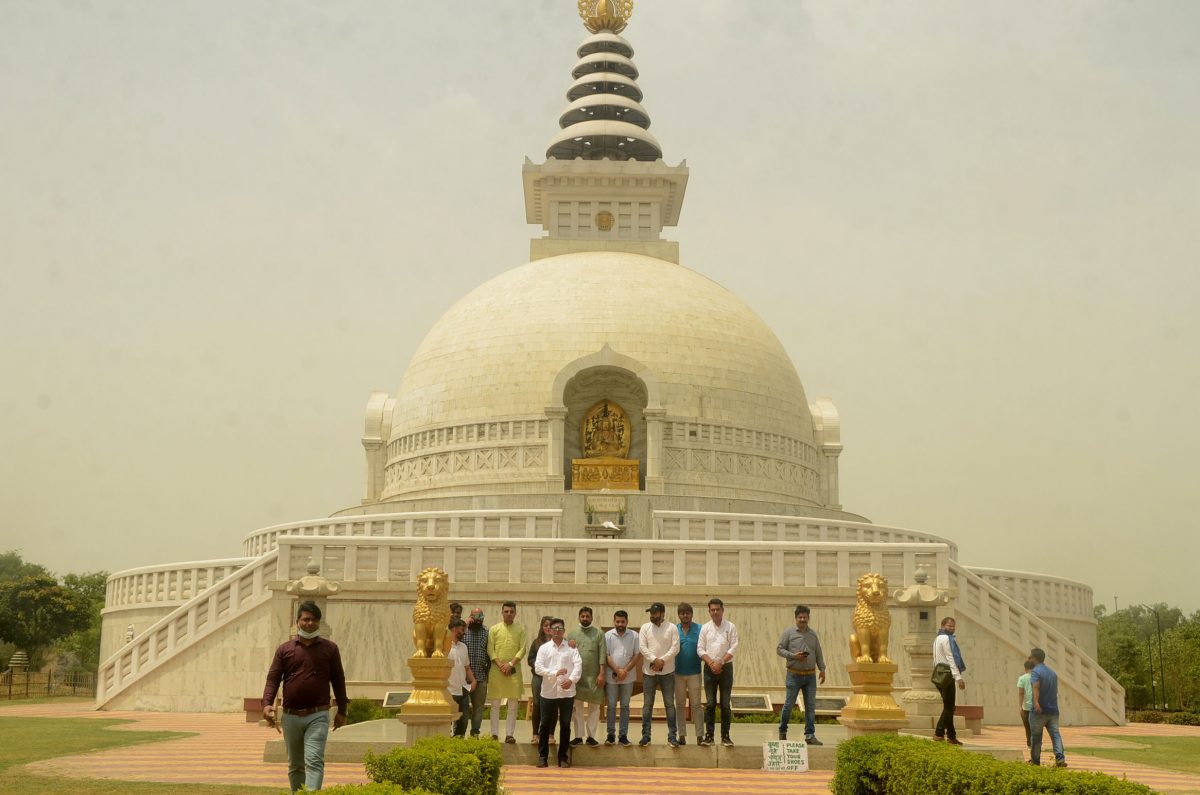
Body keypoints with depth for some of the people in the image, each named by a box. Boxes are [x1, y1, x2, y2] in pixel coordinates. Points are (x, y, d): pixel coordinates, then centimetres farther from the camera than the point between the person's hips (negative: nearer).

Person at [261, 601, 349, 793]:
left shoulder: (330, 649, 5)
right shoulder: (284, 649, 7)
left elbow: (338, 681, 8)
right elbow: (273, 679, 2)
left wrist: (342, 711, 7)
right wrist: (267, 704, -14)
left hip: (317, 716, -2)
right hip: (291, 717, 3)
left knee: (314, 761, -15)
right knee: (295, 765, 13)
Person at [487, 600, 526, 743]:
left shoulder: (520, 629, 7)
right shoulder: (494, 629, 7)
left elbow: (522, 649, 0)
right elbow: (490, 650, 1)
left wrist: (510, 664, -11)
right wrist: (500, 665, -11)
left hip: (514, 670, 0)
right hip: (496, 670, 0)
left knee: (513, 704, -1)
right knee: (495, 703, 2)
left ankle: (509, 734, 3)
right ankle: (494, 734, 7)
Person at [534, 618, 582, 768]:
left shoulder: (570, 647, 4)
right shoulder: (544, 648, 4)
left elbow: (578, 665, -5)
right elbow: (538, 667, -5)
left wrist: (571, 679, -22)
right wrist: (555, 673, -19)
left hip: (567, 692, 0)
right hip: (549, 692, 0)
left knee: (565, 725, 5)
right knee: (545, 725, 4)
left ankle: (563, 757, 15)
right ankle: (543, 756, 14)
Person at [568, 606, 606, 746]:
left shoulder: (598, 633, 2)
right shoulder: (572, 634, 7)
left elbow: (602, 654, -3)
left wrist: (601, 673, -11)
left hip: (594, 676, -1)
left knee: (594, 707, 2)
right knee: (577, 706, 4)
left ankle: (591, 736, 9)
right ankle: (578, 736, 10)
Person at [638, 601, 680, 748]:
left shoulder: (672, 628, 0)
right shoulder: (645, 628, 4)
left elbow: (675, 648, -8)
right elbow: (642, 647, -6)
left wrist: (662, 660, -18)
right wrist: (654, 660, -18)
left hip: (667, 672, -1)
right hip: (648, 672, 1)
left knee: (669, 704, 1)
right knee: (647, 704, 5)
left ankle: (672, 736, 4)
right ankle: (646, 735, 10)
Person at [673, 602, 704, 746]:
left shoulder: (699, 629, 0)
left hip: (694, 672, -2)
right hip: (678, 673, 2)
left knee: (696, 704, 1)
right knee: (680, 704, 7)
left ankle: (700, 735, 5)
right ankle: (682, 735, 13)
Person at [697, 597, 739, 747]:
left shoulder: (730, 627, 1)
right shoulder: (705, 628, 6)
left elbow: (733, 648, -5)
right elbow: (700, 649, 2)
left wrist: (720, 663, -13)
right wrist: (711, 663, -12)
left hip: (725, 667, -1)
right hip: (709, 668, 1)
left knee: (725, 704, 1)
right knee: (710, 703, 1)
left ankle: (725, 736, 7)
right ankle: (709, 735, 5)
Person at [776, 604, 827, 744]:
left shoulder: (813, 634, 10)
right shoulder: (789, 632, -1)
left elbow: (818, 653, 15)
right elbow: (779, 650, -2)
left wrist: (822, 669, 7)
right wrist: (793, 656, -15)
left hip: (810, 675, 3)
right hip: (794, 675, -3)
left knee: (810, 706, 1)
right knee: (789, 704, 1)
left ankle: (810, 735, 5)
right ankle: (782, 731, 18)